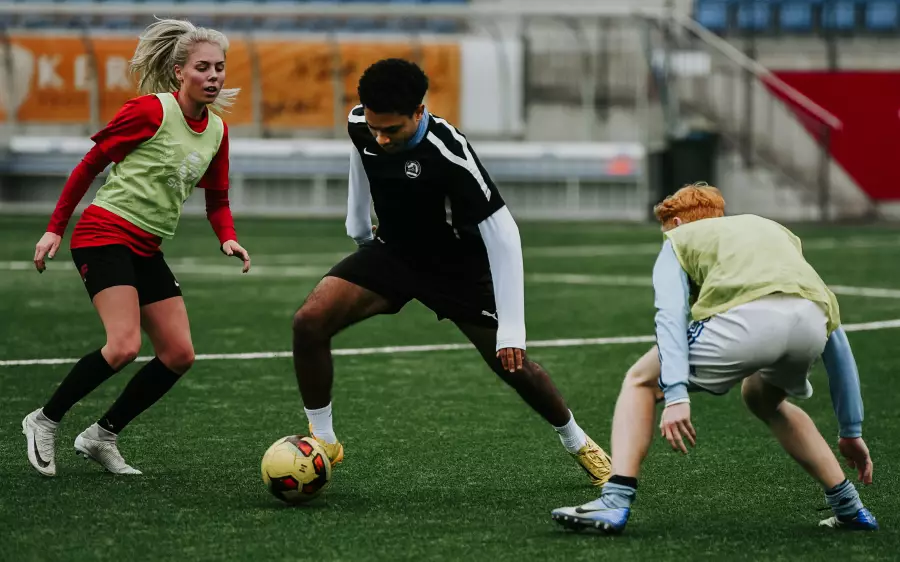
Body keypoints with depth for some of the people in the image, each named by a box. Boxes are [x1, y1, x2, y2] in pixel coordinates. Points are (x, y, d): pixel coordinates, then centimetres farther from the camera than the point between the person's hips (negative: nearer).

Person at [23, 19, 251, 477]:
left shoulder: (216, 131, 8)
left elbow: (216, 199, 19)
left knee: (179, 355, 0)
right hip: (105, 236, -8)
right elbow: (90, 164, -5)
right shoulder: (151, 109, -12)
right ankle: (44, 421, -4)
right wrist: (55, 229, -5)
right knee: (124, 346, -23)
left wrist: (227, 238, -2)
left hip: (147, 250, 8)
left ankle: (101, 436, 12)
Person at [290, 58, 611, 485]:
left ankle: (577, 443, 32)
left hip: (458, 268, -4)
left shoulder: (449, 153, -34)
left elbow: (502, 235, -31)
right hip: (392, 253, 4)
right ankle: (323, 441, -2)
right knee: (309, 321, -19)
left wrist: (511, 329, -33)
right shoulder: (359, 125, -18)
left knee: (513, 366, 2)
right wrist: (358, 228, 18)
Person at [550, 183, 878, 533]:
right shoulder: (776, 232, 41)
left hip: (747, 320, -5)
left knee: (640, 382, 18)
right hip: (810, 324, 5)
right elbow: (834, 334, 36)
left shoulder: (678, 239, 29)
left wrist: (676, 395, -7)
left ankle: (615, 503, 1)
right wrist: (851, 432, 39)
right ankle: (849, 508, 33)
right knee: (762, 397, 37)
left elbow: (670, 316, 6)